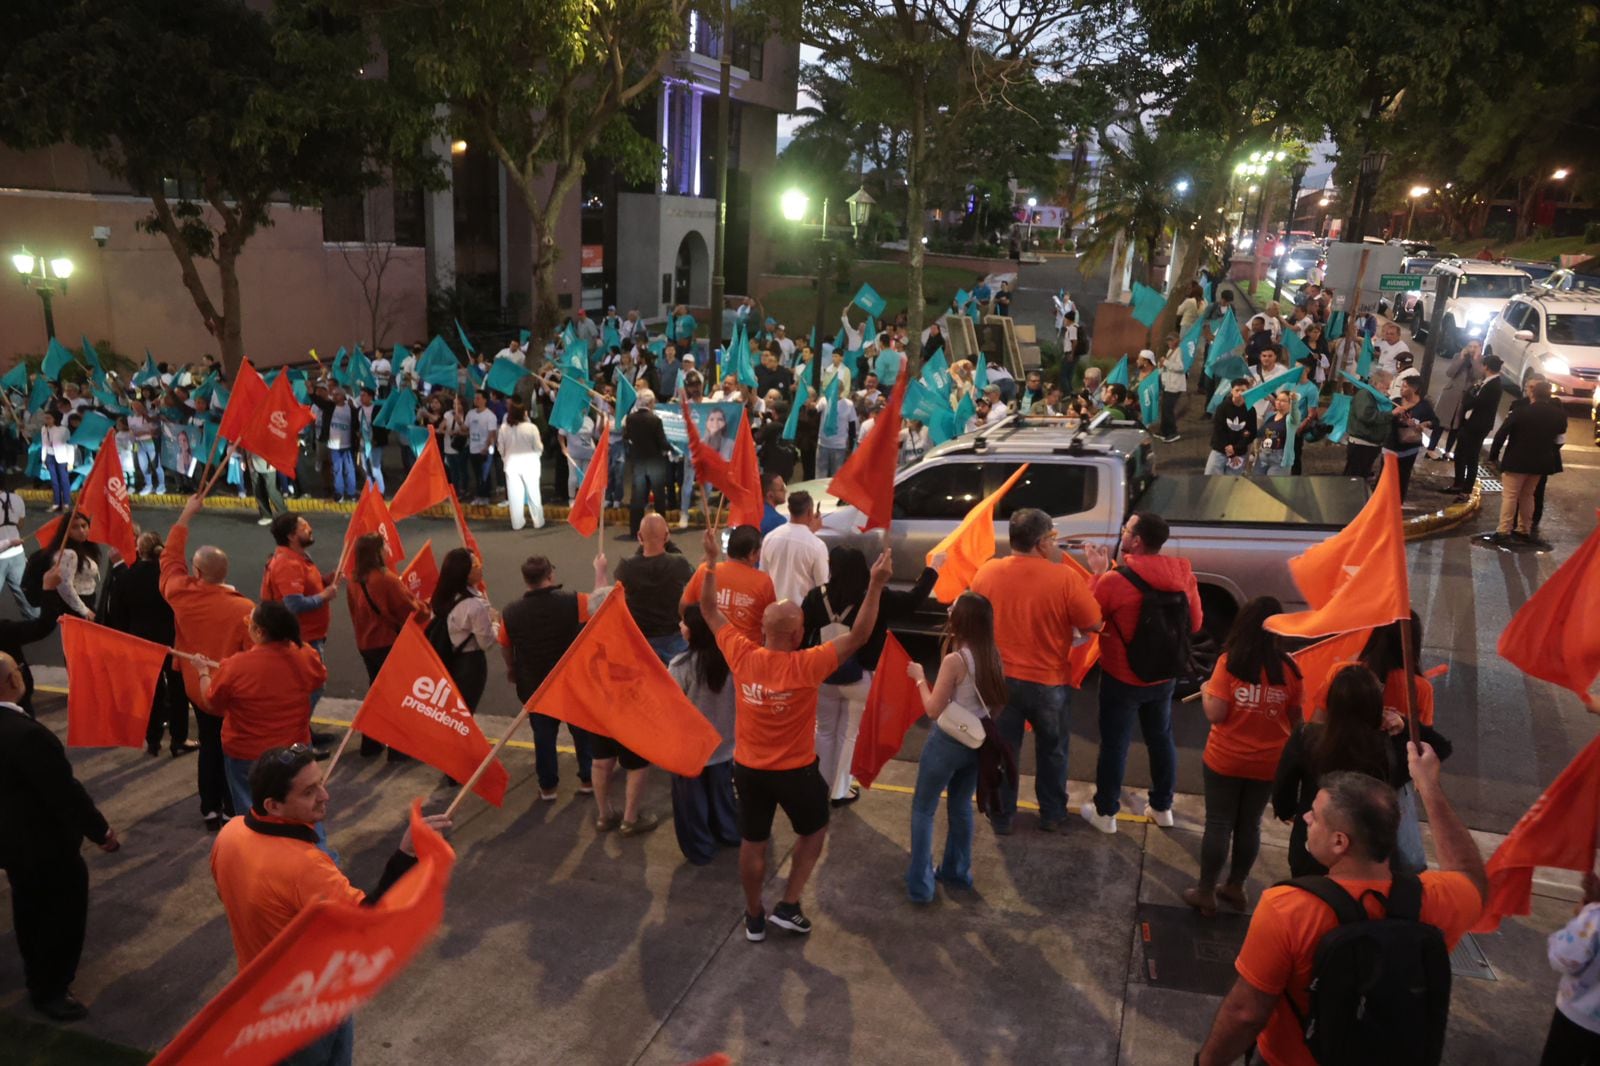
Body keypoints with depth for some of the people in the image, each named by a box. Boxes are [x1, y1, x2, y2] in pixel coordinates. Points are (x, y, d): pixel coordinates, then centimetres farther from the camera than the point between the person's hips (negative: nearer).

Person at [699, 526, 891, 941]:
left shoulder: (741, 655, -16)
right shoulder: (806, 666, -27)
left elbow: (710, 611, -3)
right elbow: (858, 636, -22)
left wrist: (712, 560, 2)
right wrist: (876, 586, -21)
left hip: (747, 768, 4)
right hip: (795, 771, -3)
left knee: (752, 842, 19)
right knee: (813, 831, 23)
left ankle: (754, 918, 34)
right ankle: (788, 907, 23)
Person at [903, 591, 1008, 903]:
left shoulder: (955, 660, -22)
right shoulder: (993, 655, -3)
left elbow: (933, 710, -16)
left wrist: (919, 678, -5)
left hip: (949, 742, -6)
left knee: (923, 810, 9)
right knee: (961, 805, 24)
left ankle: (920, 884, 11)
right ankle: (957, 871, 36)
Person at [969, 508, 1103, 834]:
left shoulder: (986, 572, -9)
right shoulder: (1065, 577, -19)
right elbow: (1094, 625, -9)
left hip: (999, 679, 2)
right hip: (1049, 682, -1)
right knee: (1051, 750, 22)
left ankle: (1001, 817, 29)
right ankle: (1052, 814, 35)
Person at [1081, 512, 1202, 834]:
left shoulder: (1114, 580, -24)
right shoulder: (1183, 575, -8)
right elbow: (1194, 624, 4)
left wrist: (1098, 573, -3)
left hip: (1123, 679, -5)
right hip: (1164, 677, 5)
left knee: (1114, 744, 9)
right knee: (1161, 739, 20)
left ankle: (1105, 812, 20)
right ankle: (1162, 807, 34)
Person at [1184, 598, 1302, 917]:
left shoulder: (1229, 662, -16)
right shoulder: (1289, 668, -8)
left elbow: (1216, 714, -17)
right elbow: (1295, 720, 0)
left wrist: (1205, 691, 1)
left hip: (1225, 760, -3)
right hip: (1268, 763, 3)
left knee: (1218, 825, 8)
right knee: (1250, 825, 17)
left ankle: (1205, 892, 17)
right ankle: (1235, 887, 31)